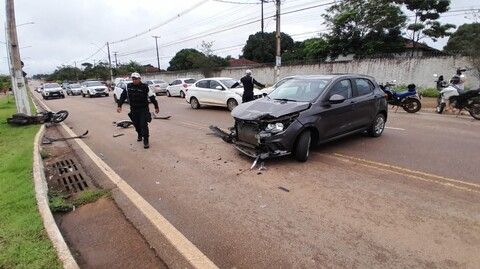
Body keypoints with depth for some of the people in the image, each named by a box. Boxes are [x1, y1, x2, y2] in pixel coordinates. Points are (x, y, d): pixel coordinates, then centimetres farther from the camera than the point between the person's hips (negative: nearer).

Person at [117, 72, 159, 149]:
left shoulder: (145, 87, -10)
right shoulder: (128, 87, 1)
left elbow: (152, 97, -4)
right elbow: (123, 96, 5)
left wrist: (156, 107, 1)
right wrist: (119, 105, -1)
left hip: (143, 110, -4)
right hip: (133, 110, 4)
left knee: (144, 125, -11)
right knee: (136, 124, 14)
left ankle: (146, 141, -4)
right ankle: (139, 135, 42)